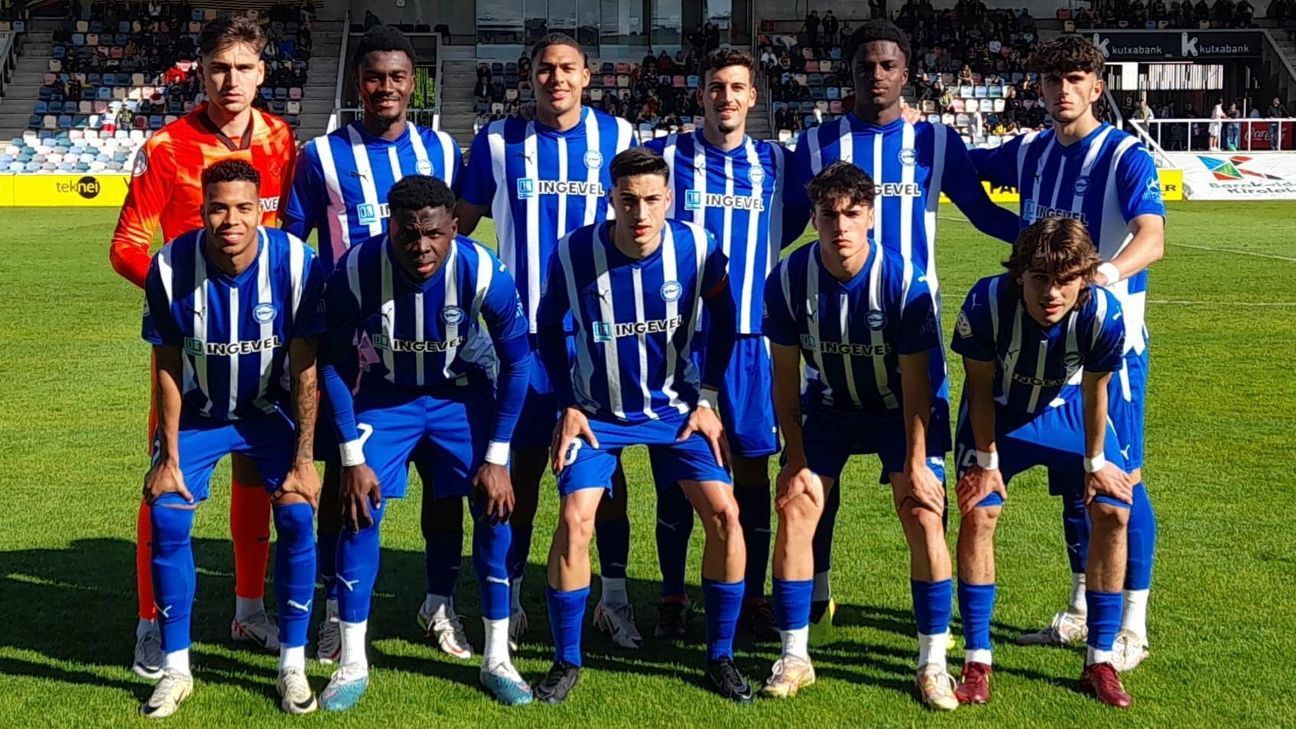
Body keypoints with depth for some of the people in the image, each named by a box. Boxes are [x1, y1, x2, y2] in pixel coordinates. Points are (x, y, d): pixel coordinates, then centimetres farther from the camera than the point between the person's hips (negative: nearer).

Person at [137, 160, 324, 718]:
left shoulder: (295, 263, -24)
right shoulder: (171, 268, -21)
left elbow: (305, 368, -17)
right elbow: (167, 368, -10)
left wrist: (303, 459, -16)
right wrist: (168, 456, -8)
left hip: (271, 411, -1)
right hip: (198, 414, 1)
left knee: (296, 516, -15)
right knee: (167, 518, -11)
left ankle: (293, 665, 1)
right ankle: (176, 668, 5)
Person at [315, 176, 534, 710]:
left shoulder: (482, 272, -29)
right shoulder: (355, 271, -28)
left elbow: (517, 361, -14)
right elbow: (334, 365, -13)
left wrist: (497, 458, -13)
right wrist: (351, 459, -14)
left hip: (463, 394, 0)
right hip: (387, 394, 0)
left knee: (494, 511, -9)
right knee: (360, 512, -10)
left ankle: (497, 658, 7)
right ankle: (352, 664, 4)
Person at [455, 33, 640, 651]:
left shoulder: (618, 137, 3)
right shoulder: (498, 141, 2)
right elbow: (461, 221, 10)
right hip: (525, 326, 0)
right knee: (524, 460, 5)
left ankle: (615, 595, 13)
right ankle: (509, 593, 18)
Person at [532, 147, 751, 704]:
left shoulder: (696, 247, -16)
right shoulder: (574, 254, -18)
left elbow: (722, 320, 2)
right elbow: (548, 326, 0)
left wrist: (706, 400, -2)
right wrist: (568, 405, -5)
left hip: (674, 405, 1)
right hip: (598, 412, -1)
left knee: (723, 513, -11)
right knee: (574, 520, -16)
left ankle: (719, 658, 6)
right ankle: (566, 663, 3)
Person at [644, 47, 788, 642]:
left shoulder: (773, 163, 8)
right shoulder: (666, 156, 1)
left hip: (752, 333, 2)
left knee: (753, 463, 4)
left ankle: (752, 597, 16)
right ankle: (673, 598, 16)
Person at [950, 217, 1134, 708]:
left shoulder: (1103, 314, -34)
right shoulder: (986, 303, -36)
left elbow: (1094, 392, -15)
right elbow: (980, 389, -19)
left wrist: (1095, 462, -3)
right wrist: (987, 461, -11)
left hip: (1066, 409, 1)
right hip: (998, 410, -1)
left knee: (1113, 512, -7)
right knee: (978, 514, -14)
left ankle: (1099, 662, 7)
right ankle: (977, 663, -1)